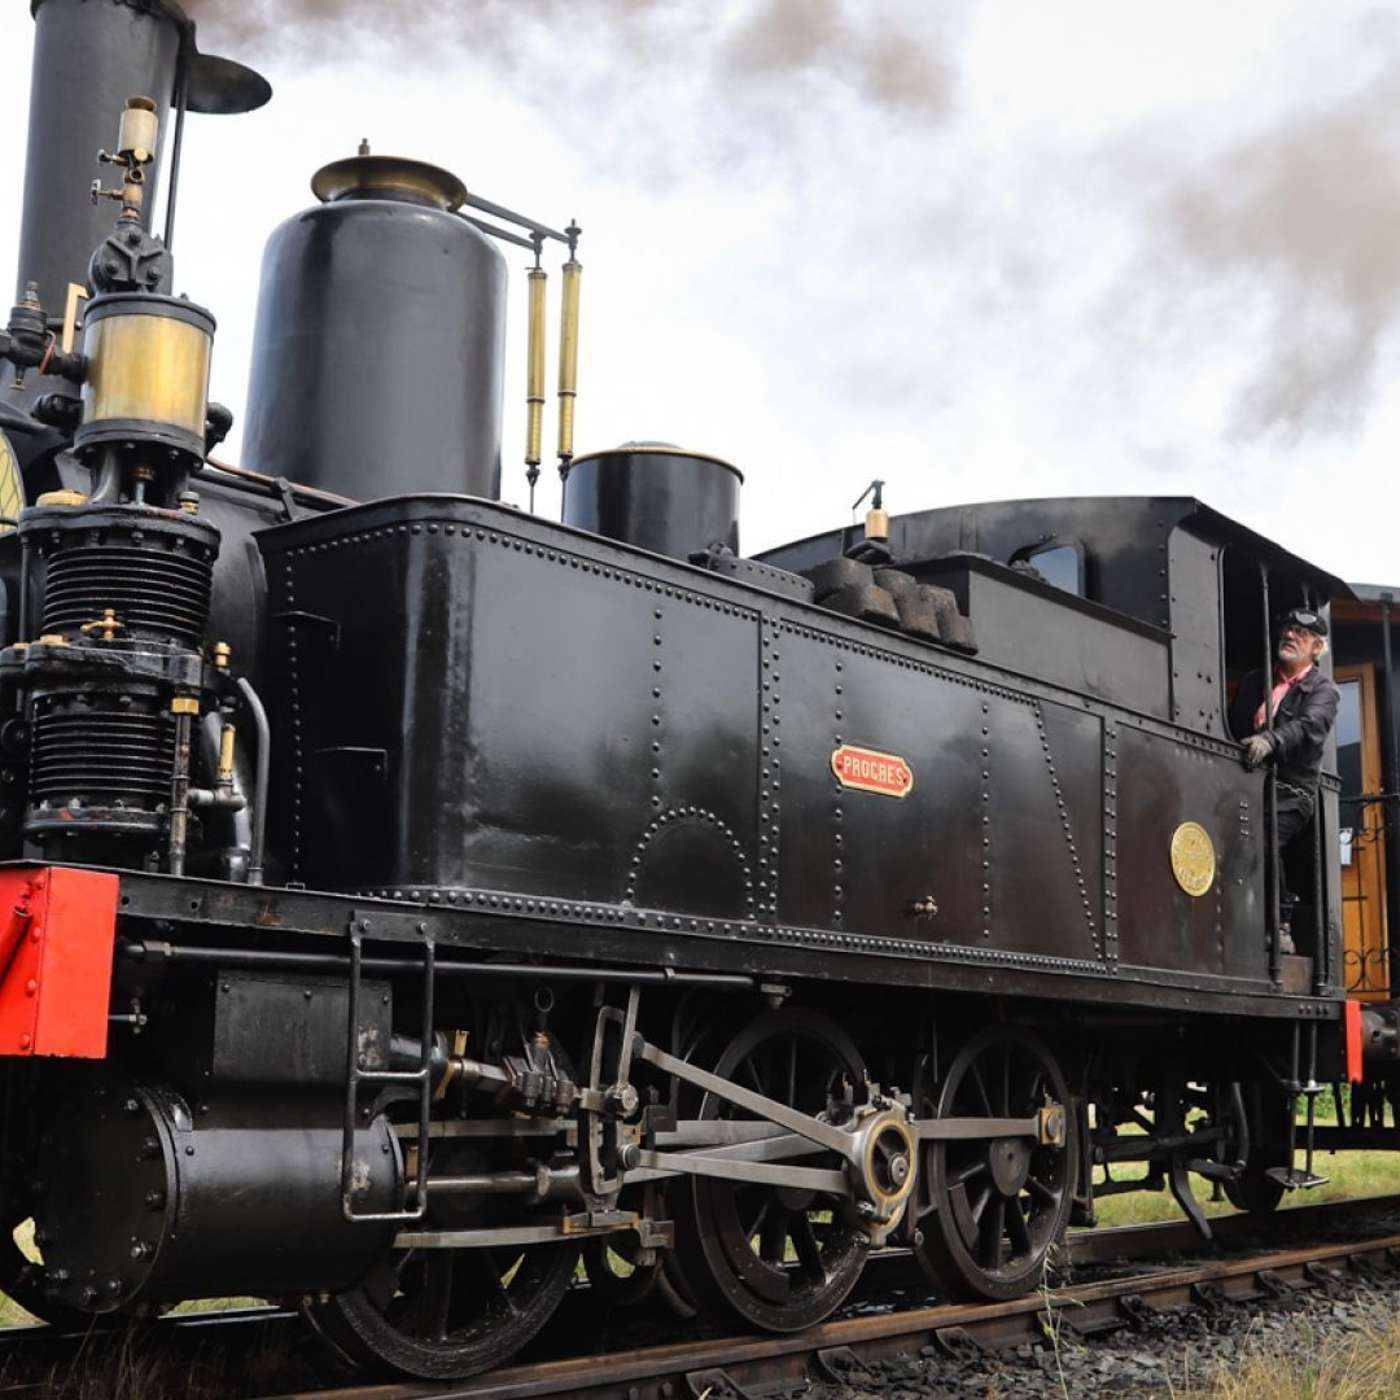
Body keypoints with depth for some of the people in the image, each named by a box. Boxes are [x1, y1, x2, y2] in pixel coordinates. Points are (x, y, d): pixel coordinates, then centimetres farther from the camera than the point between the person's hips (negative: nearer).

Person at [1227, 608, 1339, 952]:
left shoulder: (1322, 691, 8)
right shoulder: (1253, 682, 25)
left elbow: (1311, 727, -12)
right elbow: (1233, 728, 21)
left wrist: (1270, 741, -31)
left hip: (1290, 789, -4)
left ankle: (1280, 926, -14)